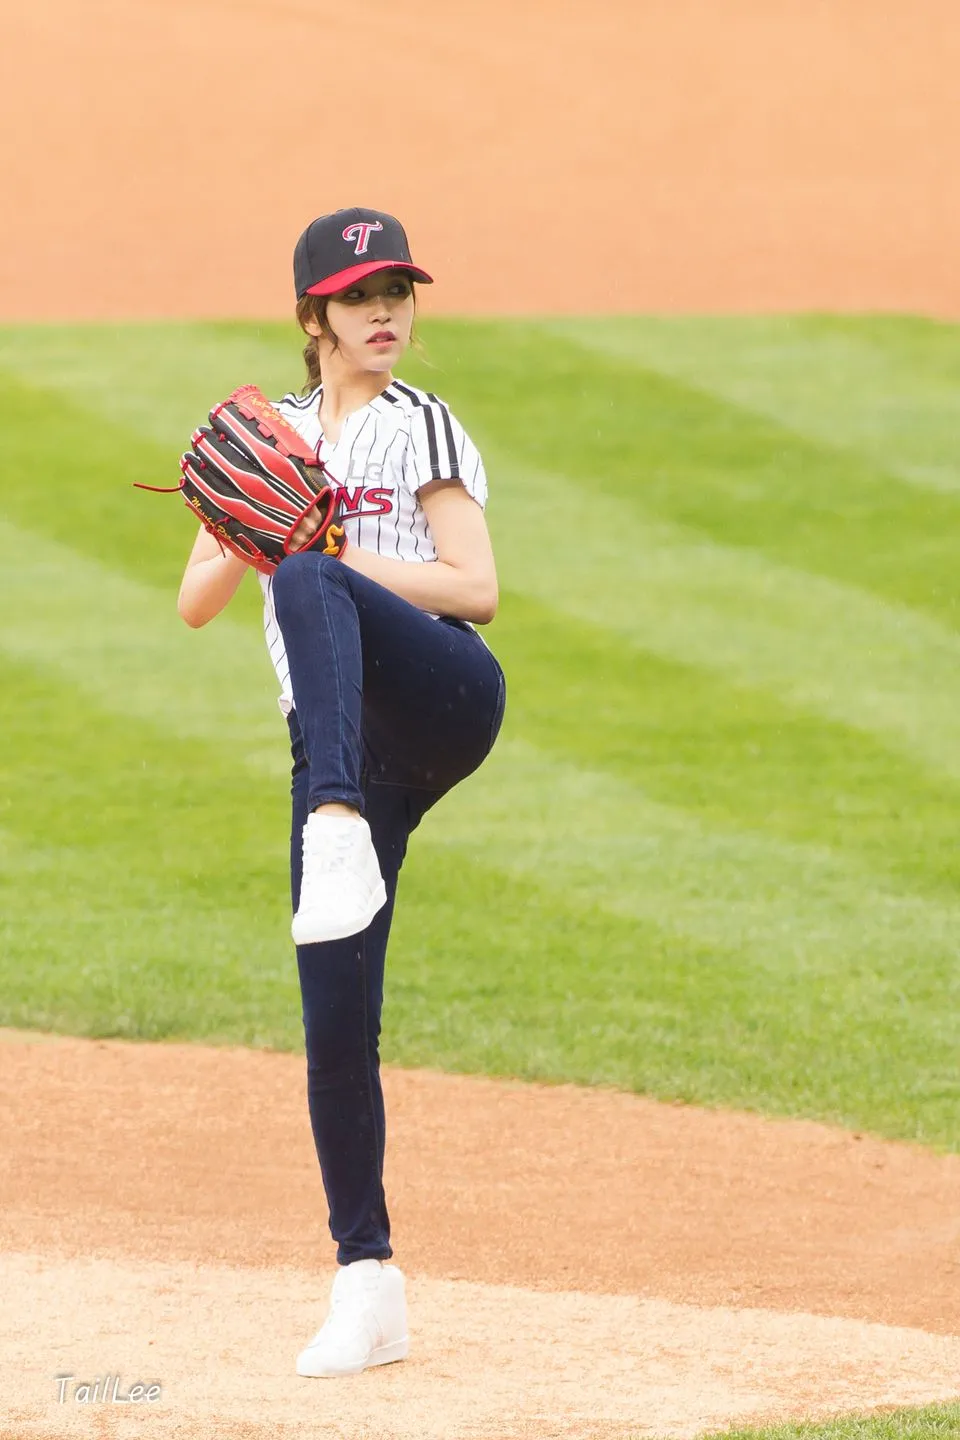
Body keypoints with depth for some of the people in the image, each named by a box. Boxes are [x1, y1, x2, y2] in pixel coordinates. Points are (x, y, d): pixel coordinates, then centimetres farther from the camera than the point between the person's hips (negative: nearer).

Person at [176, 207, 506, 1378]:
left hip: (444, 697, -5)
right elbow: (195, 604, 16)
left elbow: (476, 588, -5)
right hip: (340, 744, 5)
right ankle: (366, 1290, 6)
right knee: (334, 1019, -1)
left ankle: (340, 836, -59)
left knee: (311, 588, -37)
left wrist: (324, 552, -11)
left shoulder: (420, 427, 6)